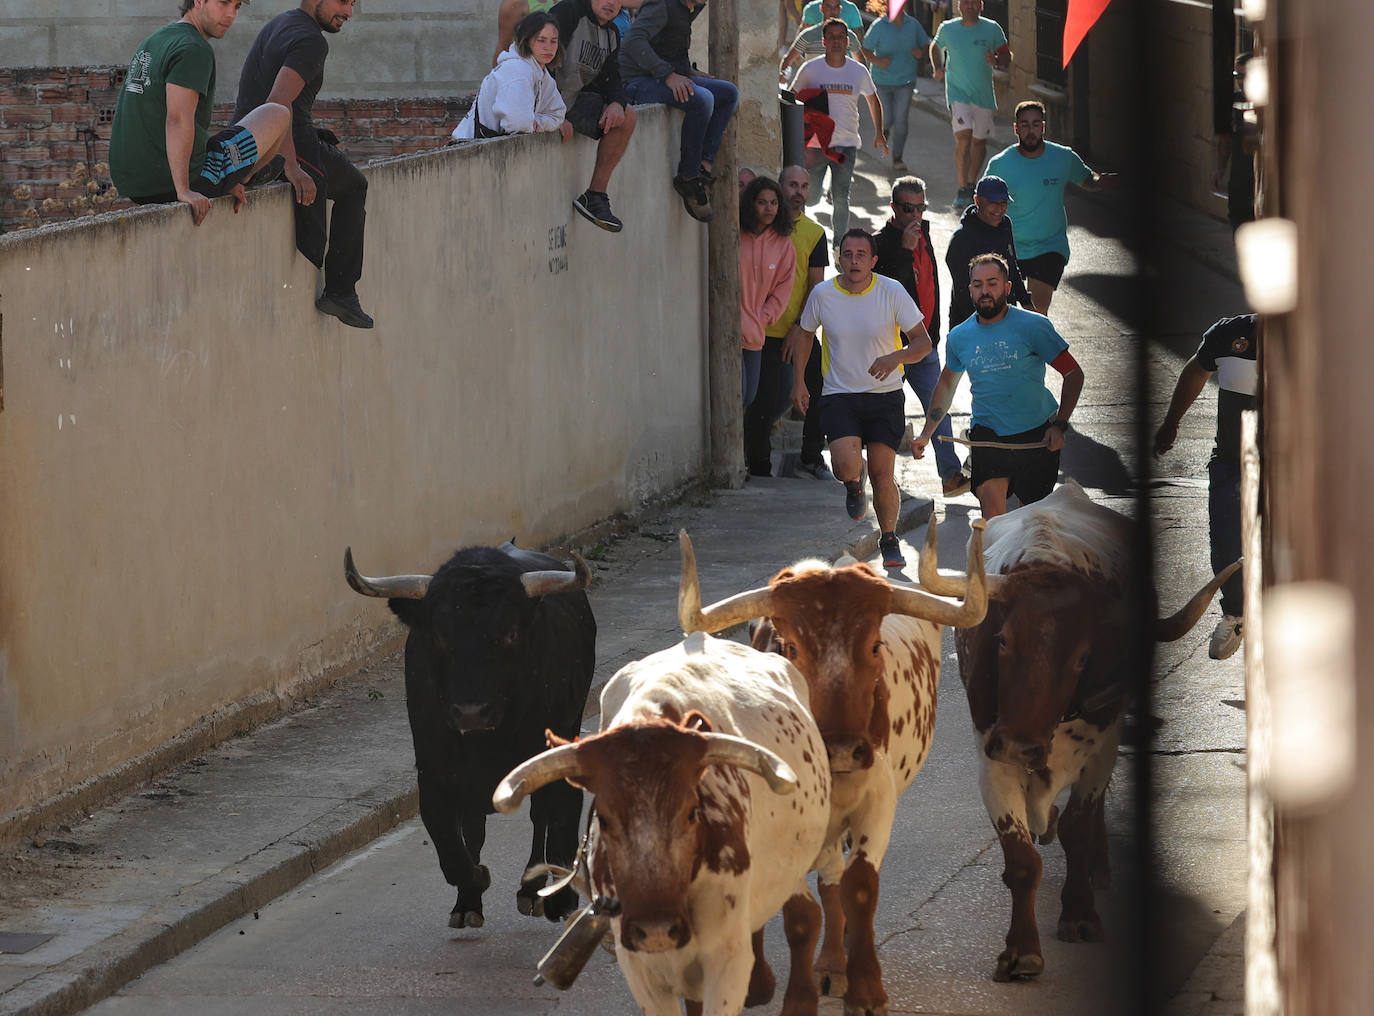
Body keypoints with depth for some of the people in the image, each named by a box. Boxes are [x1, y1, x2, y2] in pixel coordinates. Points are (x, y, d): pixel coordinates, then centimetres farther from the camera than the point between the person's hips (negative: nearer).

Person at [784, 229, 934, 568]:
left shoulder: (892, 292, -7)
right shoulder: (822, 294, -3)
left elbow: (923, 342, -4)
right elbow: (804, 332, 17)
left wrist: (896, 357, -25)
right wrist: (798, 382, 12)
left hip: (885, 396, 0)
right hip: (838, 396, 0)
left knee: (882, 474, -5)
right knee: (846, 463, -21)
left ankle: (889, 540, 18)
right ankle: (854, 486, 17)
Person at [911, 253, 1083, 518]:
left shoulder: (1033, 326, -7)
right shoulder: (959, 337, 5)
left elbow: (1073, 373, -3)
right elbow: (946, 383, 23)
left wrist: (1059, 425, -13)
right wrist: (926, 434, 16)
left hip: (1037, 436, -2)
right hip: (988, 436, 2)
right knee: (992, 519, -14)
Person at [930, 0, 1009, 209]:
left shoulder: (992, 29, -2)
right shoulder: (947, 29, 0)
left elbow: (1007, 58, 3)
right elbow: (936, 48, 21)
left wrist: (996, 62, -20)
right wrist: (938, 68, 4)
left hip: (983, 94, 2)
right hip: (958, 92, -2)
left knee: (979, 141, 11)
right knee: (964, 138, -17)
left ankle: (972, 185, 30)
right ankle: (962, 190, -14)